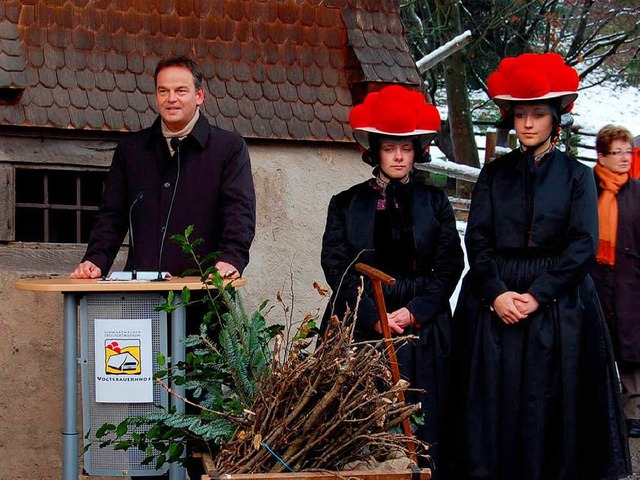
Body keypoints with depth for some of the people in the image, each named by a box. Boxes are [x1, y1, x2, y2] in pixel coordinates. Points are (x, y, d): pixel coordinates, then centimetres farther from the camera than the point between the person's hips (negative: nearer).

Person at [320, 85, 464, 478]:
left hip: (421, 330, 1)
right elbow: (336, 267, -1)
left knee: (419, 427, 0)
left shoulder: (434, 202, 9)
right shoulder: (347, 203, 7)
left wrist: (414, 312, -10)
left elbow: (450, 266, 3)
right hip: (360, 327, 0)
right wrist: (375, 318, -12)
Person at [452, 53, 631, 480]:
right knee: (494, 409, 1)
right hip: (494, 305, 2)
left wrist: (537, 295, -14)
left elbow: (584, 245, -5)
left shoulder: (577, 176, 4)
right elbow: (477, 240, 3)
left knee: (551, 409, -1)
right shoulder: (495, 175, 10)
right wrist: (496, 293, -12)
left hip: (558, 307, -2)